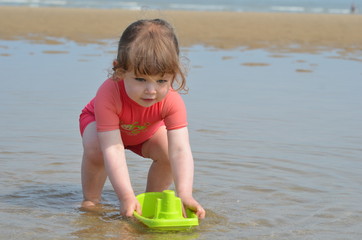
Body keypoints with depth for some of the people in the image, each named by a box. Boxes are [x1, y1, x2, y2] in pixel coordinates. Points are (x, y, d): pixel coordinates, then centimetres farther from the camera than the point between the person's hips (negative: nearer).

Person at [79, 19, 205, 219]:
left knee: (168, 152, -22)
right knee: (95, 148, -33)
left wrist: (184, 194, -59)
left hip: (148, 129, 3)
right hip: (97, 121, -3)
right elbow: (113, 150, -49)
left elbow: (180, 150, -44)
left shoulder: (172, 102, -38)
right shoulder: (108, 95, -47)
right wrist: (126, 197, -57)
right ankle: (90, 199, -7)